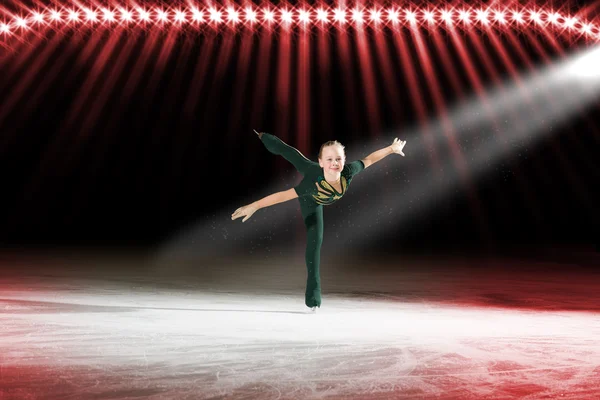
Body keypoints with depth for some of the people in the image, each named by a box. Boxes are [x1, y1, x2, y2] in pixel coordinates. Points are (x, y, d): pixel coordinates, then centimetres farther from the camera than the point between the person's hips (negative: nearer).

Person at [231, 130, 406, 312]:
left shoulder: (348, 172, -41)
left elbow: (368, 159, -24)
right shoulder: (312, 181, -49)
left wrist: (392, 148, -10)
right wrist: (254, 206, -43)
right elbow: (284, 195, -43)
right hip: (309, 196, -2)